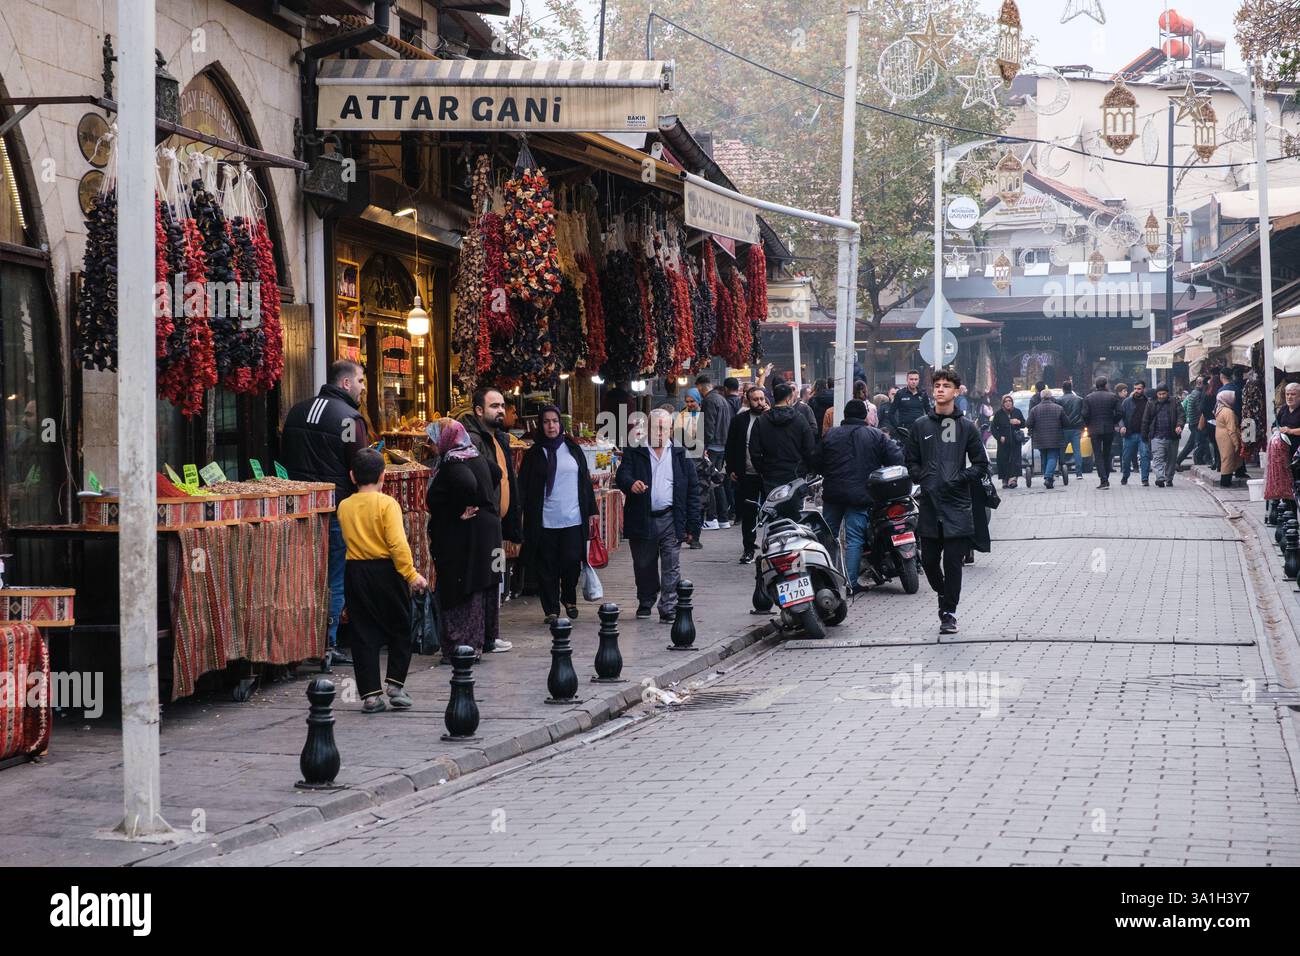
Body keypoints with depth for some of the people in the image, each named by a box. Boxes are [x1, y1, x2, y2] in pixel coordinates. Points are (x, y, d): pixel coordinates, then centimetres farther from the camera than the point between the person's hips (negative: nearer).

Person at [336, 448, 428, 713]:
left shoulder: (344, 507, 3)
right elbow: (398, 543, -18)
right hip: (386, 571, -3)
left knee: (363, 635, 6)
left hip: (355, 572, 3)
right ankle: (395, 685, 6)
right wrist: (411, 574, -15)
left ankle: (370, 694, 2)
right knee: (400, 630, 12)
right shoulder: (387, 504, -11)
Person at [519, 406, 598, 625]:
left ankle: (569, 599, 21)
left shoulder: (573, 449, 9)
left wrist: (591, 510, 9)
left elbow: (585, 481, 12)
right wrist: (527, 515, -5)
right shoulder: (534, 454, 4)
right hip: (545, 522, -1)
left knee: (571, 562, -3)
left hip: (573, 519, 1)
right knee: (547, 567, 1)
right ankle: (551, 610, 9)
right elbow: (524, 488, 3)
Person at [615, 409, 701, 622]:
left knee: (671, 568, -4)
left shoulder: (680, 454, 6)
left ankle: (669, 609, -1)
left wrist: (692, 525, 0)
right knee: (643, 566, 12)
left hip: (670, 520, -1)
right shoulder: (635, 453, 5)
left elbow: (693, 490, 5)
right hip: (642, 521, 1)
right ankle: (645, 602, 31)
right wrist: (631, 484, -33)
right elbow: (621, 475, -7)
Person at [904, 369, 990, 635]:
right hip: (930, 502, 2)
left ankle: (949, 612, 3)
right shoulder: (920, 426, 9)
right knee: (929, 559, 5)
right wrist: (923, 479, -5)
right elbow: (911, 461, 13)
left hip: (957, 504, -2)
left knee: (953, 561, -5)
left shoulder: (966, 427, 4)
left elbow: (981, 465, 5)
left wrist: (959, 478, -8)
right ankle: (943, 595, 31)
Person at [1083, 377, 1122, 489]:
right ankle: (1106, 479, 17)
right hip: (1109, 429, 2)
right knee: (1107, 455, 14)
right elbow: (1118, 413, -6)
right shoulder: (1113, 397, -2)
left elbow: (1085, 415, -8)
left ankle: (1103, 480, -12)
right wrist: (1112, 422, 12)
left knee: (1098, 455, 0)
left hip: (1095, 430, -2)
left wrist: (1089, 425, 9)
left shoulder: (1089, 398, -3)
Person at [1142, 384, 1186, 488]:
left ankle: (1169, 479, 22)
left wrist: (1179, 425, -21)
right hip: (1157, 437, -1)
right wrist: (1144, 436, 9)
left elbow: (1181, 416, -1)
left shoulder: (1174, 404, 8)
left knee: (1171, 460, 9)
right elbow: (1145, 421, 12)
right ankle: (1160, 479, -23)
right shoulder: (1151, 405, 10)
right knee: (1158, 459, -14)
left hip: (1172, 437, 1)